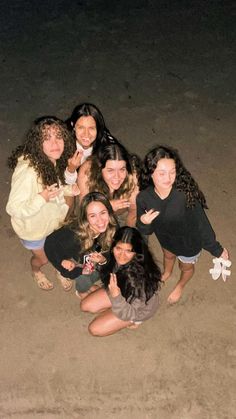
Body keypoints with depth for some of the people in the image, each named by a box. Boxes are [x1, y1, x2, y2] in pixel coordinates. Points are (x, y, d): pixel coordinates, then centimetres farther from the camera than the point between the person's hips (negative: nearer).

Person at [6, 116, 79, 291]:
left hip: (53, 219, 5)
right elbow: (13, 208, -34)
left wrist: (69, 189, -17)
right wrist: (42, 198, -46)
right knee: (42, 258, 23)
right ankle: (36, 272, 58)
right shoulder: (27, 170, -40)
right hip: (33, 226, -5)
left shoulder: (55, 161, -17)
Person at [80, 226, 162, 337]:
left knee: (95, 329, -6)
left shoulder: (139, 276, -42)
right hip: (120, 290, 6)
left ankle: (132, 321, 10)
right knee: (85, 305, 6)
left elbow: (128, 313, -32)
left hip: (140, 307, -6)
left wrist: (116, 296, -50)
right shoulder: (116, 258, -25)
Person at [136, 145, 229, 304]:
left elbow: (201, 223, -27)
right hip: (166, 239, 3)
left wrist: (216, 249, -16)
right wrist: (143, 223, -36)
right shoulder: (144, 198, -27)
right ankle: (167, 273, 72)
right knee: (168, 255, 36)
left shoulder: (186, 194, -40)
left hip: (189, 243, -3)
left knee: (186, 267, 28)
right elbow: (145, 231, -13)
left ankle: (180, 286, 63)